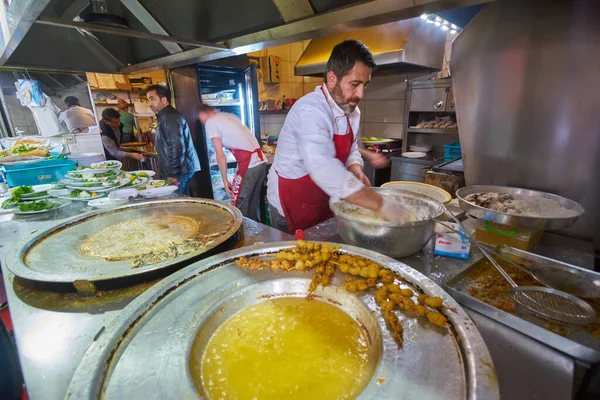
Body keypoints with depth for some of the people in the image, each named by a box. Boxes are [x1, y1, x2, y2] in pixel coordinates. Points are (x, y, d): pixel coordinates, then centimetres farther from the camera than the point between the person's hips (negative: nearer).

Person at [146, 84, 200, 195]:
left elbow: (177, 147, -23)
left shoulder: (170, 117, -13)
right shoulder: (166, 116, 20)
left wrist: (173, 174, -21)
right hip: (182, 171, 10)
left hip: (180, 172, -10)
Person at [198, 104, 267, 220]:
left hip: (249, 165, -8)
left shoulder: (210, 123, -1)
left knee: (239, 208, 4)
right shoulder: (229, 115, 21)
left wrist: (225, 180, 0)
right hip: (261, 161, 8)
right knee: (253, 204, 19)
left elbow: (220, 155, -6)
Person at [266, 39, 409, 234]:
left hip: (324, 201, 8)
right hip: (292, 203, -7)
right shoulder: (310, 110, -27)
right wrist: (380, 204, -37)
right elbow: (324, 169, -40)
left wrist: (356, 171, -13)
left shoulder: (352, 111, 1)